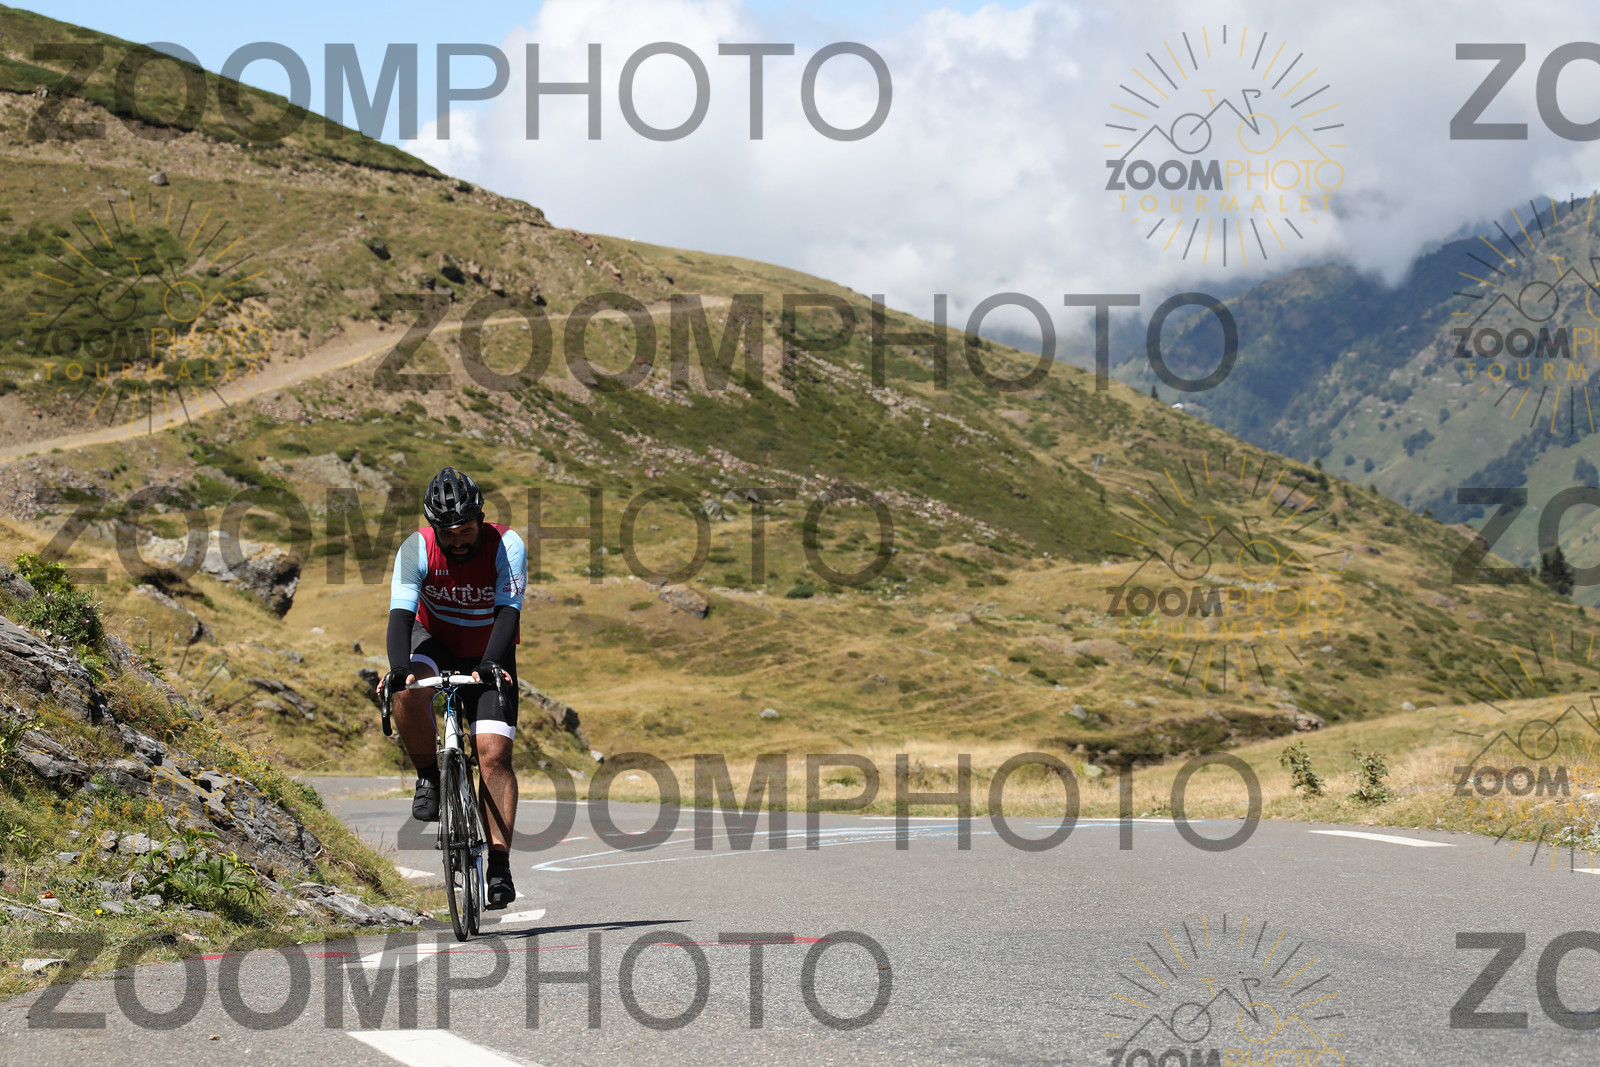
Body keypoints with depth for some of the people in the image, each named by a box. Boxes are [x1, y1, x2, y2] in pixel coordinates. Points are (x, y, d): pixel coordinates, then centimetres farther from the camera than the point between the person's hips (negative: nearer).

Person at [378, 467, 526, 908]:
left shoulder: (506, 545, -24)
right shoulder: (416, 549, -22)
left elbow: (508, 612, -31)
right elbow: (401, 613, -30)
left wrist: (490, 665, -49)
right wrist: (399, 667, -49)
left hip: (489, 657, -1)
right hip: (435, 644, 1)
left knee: (494, 754, -16)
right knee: (408, 691, -35)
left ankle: (499, 866, -16)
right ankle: (429, 776, -11)